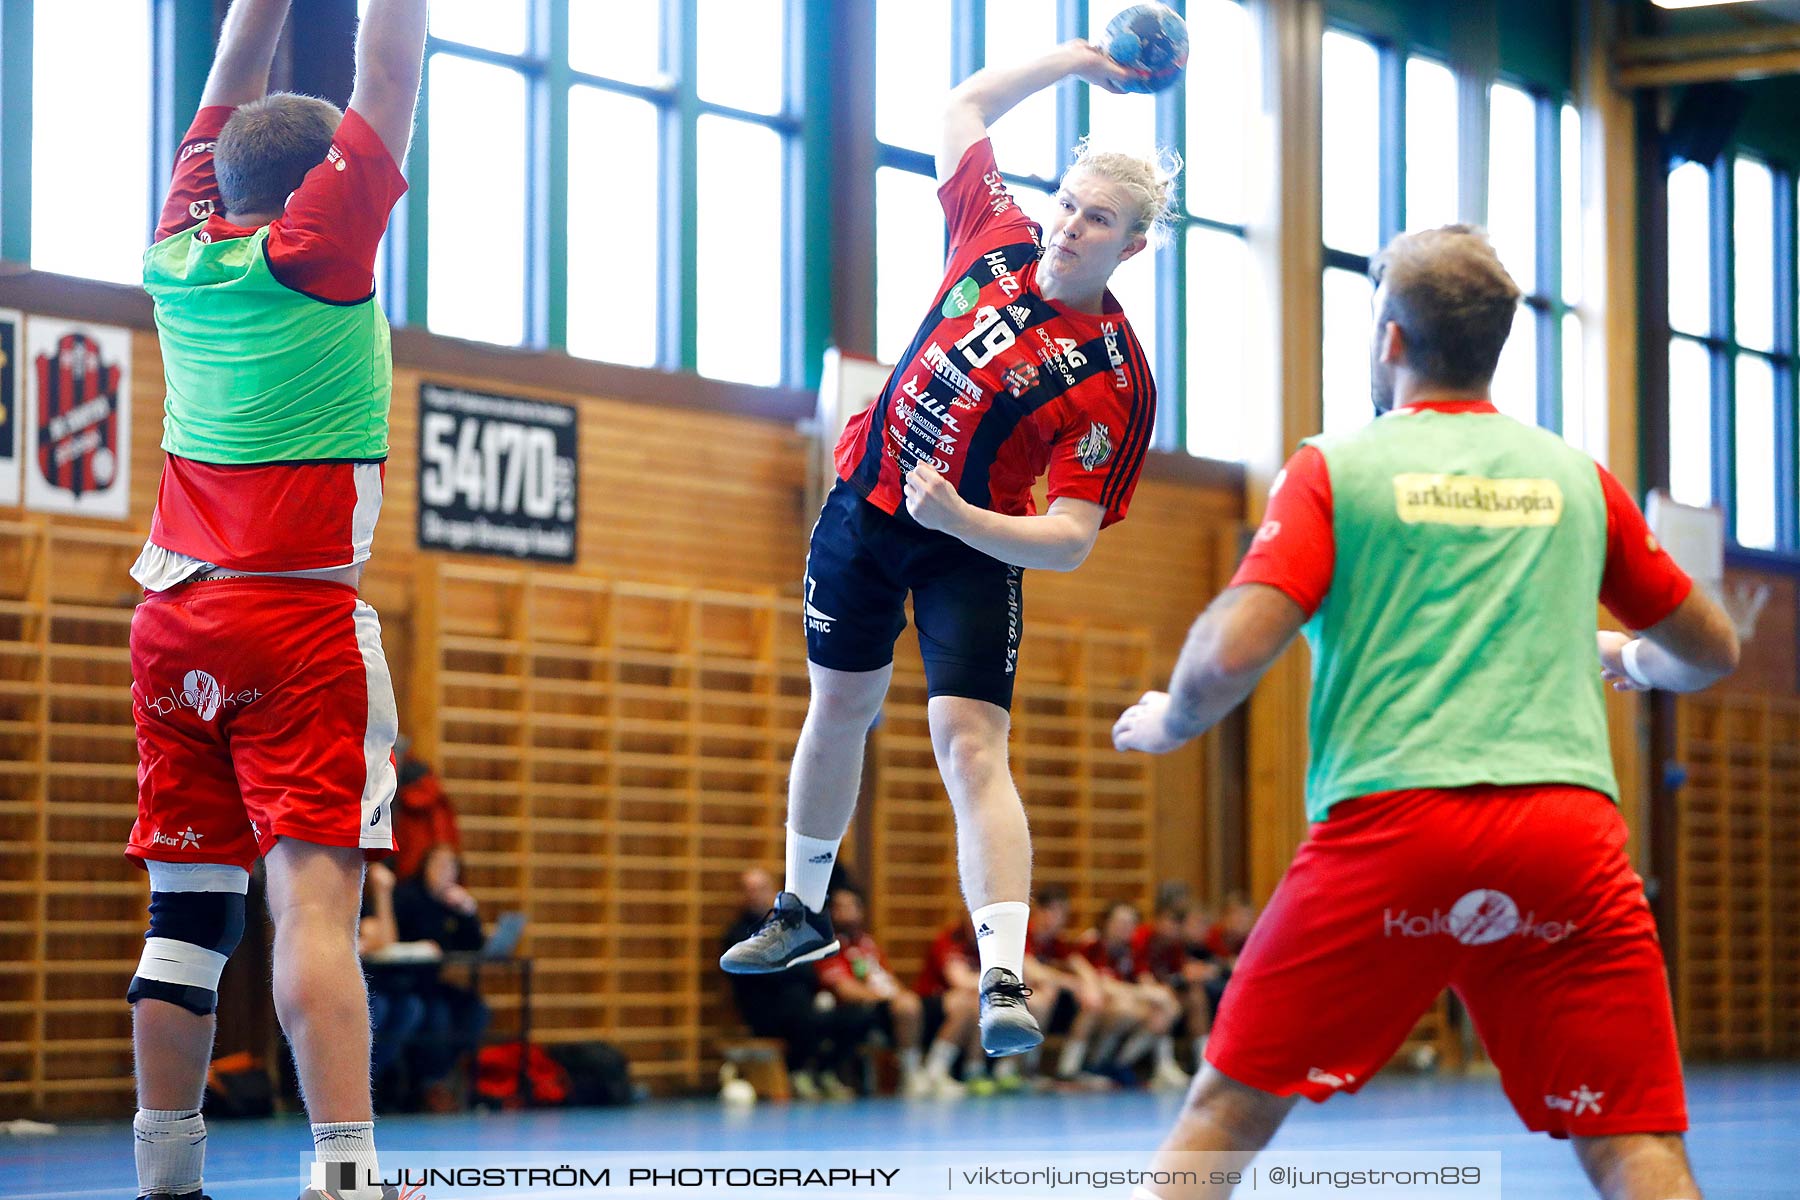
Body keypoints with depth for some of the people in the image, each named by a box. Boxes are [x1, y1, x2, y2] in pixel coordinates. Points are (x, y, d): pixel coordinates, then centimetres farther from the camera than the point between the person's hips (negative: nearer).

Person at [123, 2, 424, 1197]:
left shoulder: (182, 246, 9)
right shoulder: (317, 245, -6)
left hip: (176, 614, 6)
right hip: (300, 616, -6)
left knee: (188, 907, 7)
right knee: (317, 886, -14)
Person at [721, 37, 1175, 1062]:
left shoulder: (1116, 381, -20)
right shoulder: (1000, 238, -7)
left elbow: (1070, 538, -24)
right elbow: (962, 108, 10)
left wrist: (963, 519, -39)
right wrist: (1067, 60, 3)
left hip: (971, 549, -5)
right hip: (865, 505, 5)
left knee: (971, 745, -19)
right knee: (840, 709, 19)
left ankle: (1005, 980, -26)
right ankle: (804, 912, 39)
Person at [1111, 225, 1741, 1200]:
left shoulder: (1334, 469, 7)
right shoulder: (1577, 478, 16)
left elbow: (1233, 651, -5)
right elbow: (1711, 652, 26)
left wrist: (1165, 723, 16)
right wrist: (1630, 659, 48)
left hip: (1387, 825, -2)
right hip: (1569, 825, 2)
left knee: (1224, 1117, 10)